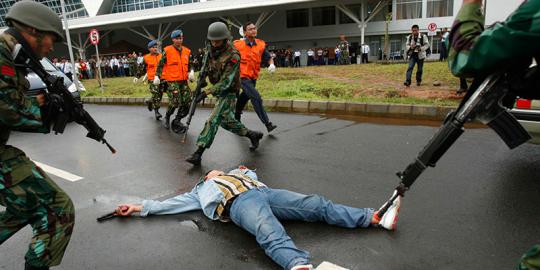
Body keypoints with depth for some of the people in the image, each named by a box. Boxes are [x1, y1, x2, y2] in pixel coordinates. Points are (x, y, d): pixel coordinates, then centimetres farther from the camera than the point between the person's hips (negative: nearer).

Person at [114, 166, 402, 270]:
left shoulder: (235, 174, 43)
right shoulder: (200, 191, 31)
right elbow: (171, 203, 24)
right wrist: (140, 207, 20)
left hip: (264, 191, 5)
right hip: (239, 203, -4)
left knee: (317, 204, -11)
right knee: (273, 237, -37)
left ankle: (376, 218, -16)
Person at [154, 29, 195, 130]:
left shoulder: (187, 51, 10)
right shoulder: (167, 50, -2)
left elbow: (189, 64, 19)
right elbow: (161, 64, 3)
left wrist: (191, 71, 0)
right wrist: (157, 76, -3)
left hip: (184, 81, 5)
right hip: (172, 81, -5)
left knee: (187, 102, 0)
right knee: (175, 102, -11)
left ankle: (177, 120, 20)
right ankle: (167, 118, 18)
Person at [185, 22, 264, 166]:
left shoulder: (233, 56, -24)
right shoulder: (213, 50, 1)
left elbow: (225, 82, -27)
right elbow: (209, 67, 21)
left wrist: (206, 92, -31)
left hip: (228, 93, -9)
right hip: (219, 91, 9)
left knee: (212, 121, -14)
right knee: (226, 121, 17)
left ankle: (198, 154, -12)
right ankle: (252, 135, 33)